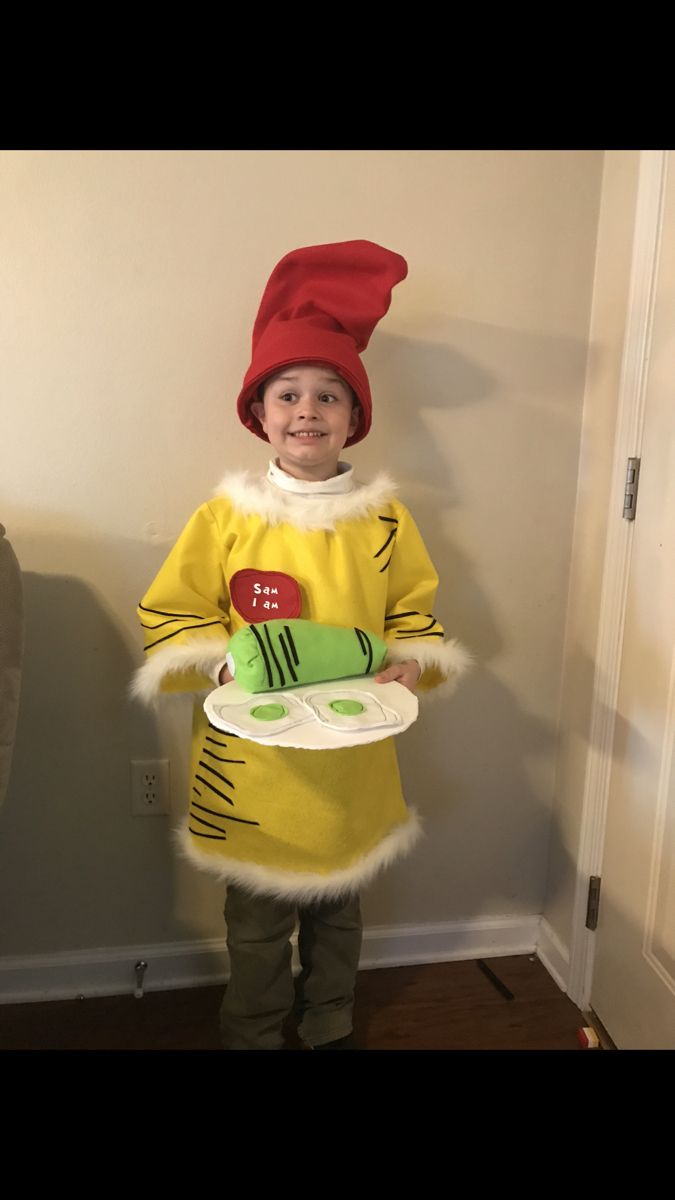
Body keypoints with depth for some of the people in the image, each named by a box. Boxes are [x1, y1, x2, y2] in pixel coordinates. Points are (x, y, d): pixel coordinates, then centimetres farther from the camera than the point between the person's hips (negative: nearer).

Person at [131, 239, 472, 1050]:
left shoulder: (384, 519, -3)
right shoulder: (226, 516, -7)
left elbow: (416, 617, 5)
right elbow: (170, 617, -4)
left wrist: (410, 665, -14)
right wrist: (223, 664, -20)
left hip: (353, 761, 2)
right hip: (251, 764, -1)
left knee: (338, 911, 21)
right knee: (257, 922, 14)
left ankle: (331, 1029, 46)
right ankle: (253, 1035, 39)